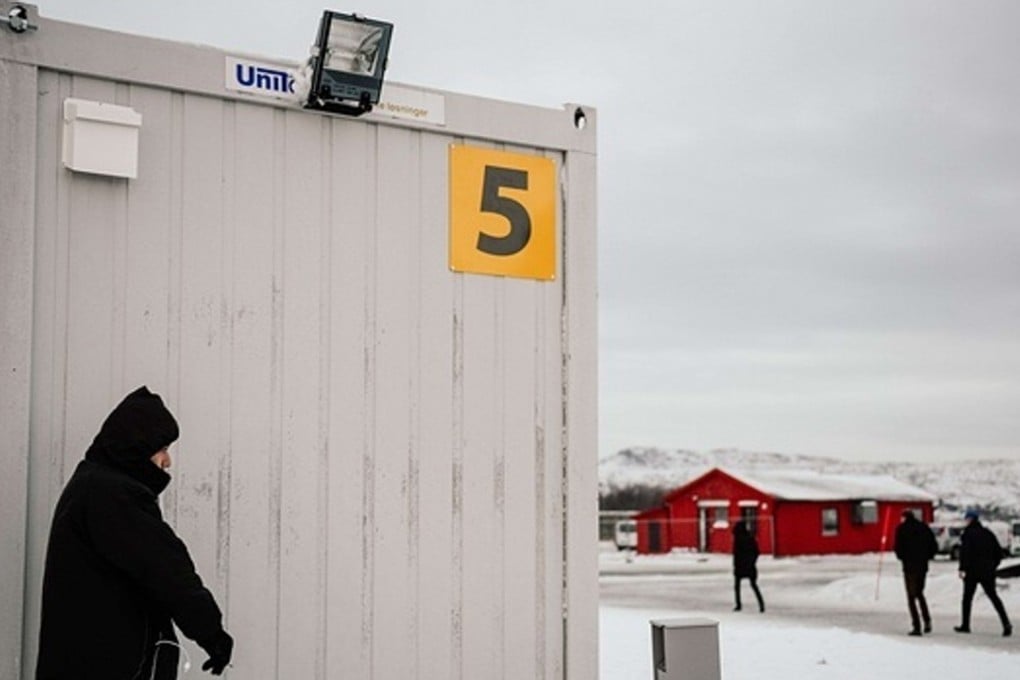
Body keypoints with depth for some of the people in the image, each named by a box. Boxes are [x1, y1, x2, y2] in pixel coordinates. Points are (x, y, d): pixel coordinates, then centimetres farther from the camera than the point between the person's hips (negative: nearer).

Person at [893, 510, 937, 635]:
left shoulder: (902, 528, -4)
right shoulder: (924, 527, 9)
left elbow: (897, 547, -12)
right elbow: (934, 547, 7)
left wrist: (902, 557, 6)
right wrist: (926, 557, 14)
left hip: (909, 566, -4)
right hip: (923, 566, 4)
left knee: (911, 597, 2)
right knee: (919, 593, 22)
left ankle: (916, 626, -7)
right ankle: (927, 621, 12)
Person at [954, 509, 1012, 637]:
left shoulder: (967, 534, -7)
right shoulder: (987, 533, 10)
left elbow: (964, 552, -16)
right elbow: (998, 551, 12)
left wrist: (962, 569, -14)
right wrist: (992, 566, 17)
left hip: (972, 571, -5)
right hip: (988, 572, 5)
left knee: (967, 597, 7)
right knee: (993, 596, 7)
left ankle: (965, 625, 10)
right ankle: (1006, 623, -7)